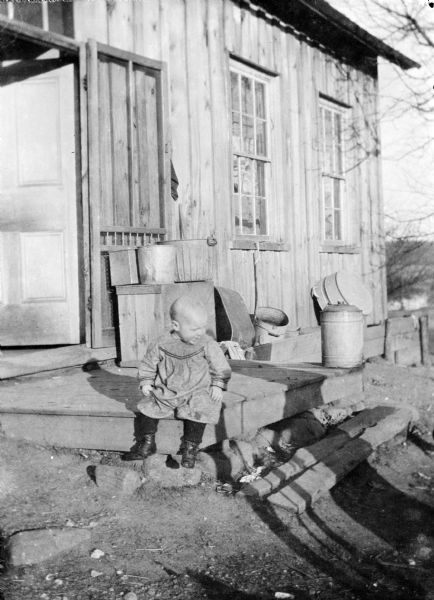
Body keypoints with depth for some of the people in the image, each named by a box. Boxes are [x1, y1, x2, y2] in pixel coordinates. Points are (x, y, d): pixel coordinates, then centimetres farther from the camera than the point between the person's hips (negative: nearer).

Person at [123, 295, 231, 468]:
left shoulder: (207, 345, -8)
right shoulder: (162, 344, -6)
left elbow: (220, 367, 2)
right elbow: (149, 364, 8)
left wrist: (217, 385, -7)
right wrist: (146, 382, -2)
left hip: (197, 392, -2)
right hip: (166, 393, 2)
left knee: (199, 408, -26)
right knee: (148, 406, -9)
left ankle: (190, 448, -9)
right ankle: (147, 443, 10)